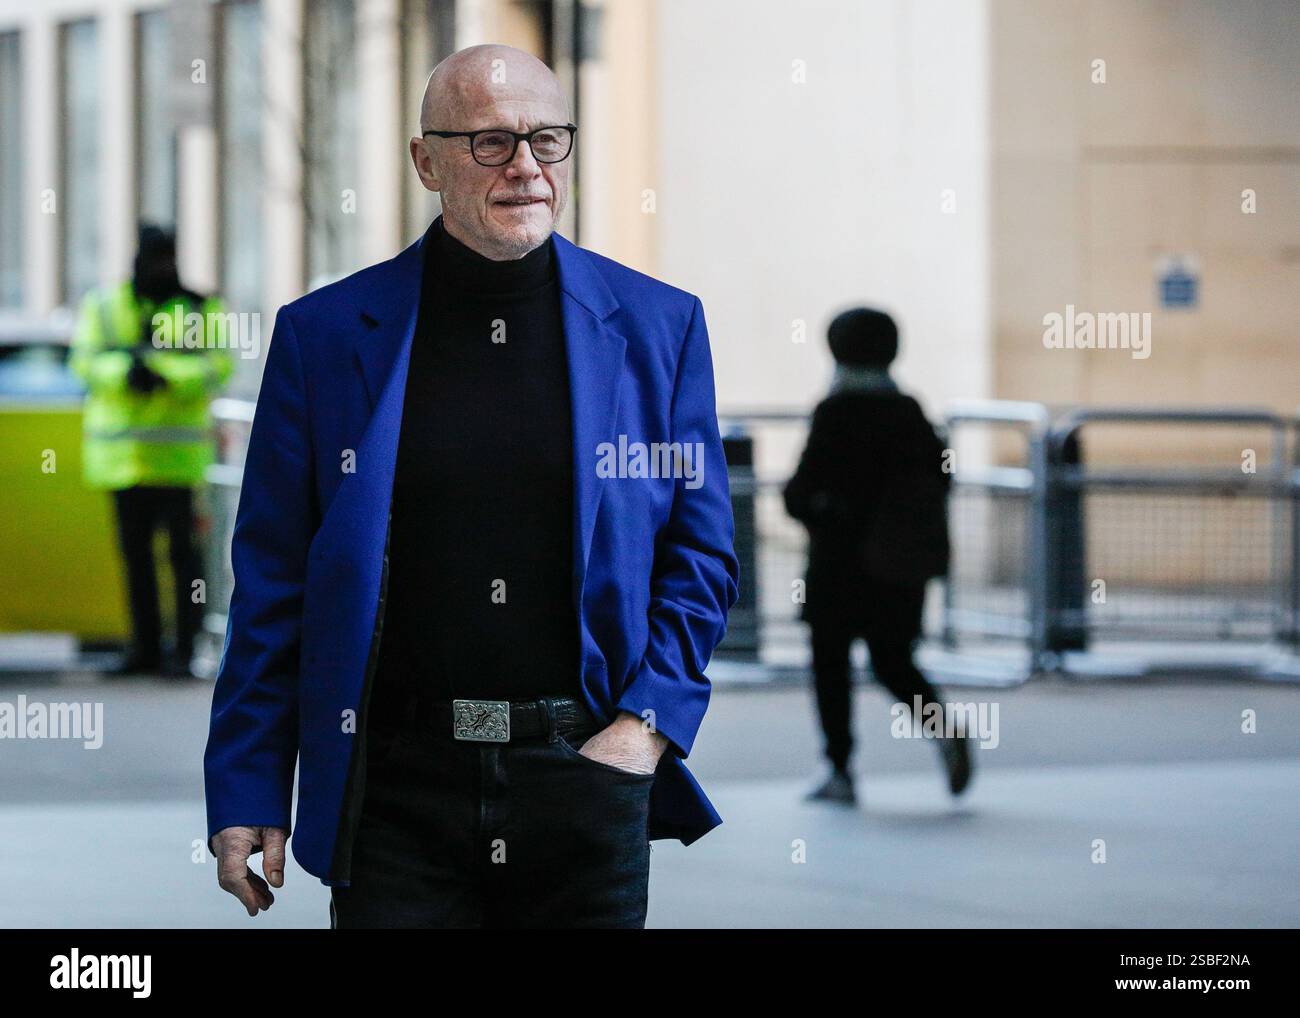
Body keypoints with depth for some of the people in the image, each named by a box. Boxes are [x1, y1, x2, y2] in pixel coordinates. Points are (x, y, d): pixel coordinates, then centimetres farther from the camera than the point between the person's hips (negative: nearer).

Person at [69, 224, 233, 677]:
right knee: (134, 550, 8)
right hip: (122, 449, 3)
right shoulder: (103, 305, 10)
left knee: (182, 546, -7)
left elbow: (218, 366, -6)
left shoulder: (201, 307, 4)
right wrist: (124, 369, -19)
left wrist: (163, 372, -21)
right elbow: (85, 360, 0)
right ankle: (145, 646, 16)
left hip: (178, 451, -3)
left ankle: (185, 648, -4)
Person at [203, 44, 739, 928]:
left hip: (587, 777, 1)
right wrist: (246, 791, 1)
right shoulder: (325, 334, 4)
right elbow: (271, 582, 5)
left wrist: (648, 723, -3)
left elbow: (702, 557, 10)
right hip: (396, 783, -1)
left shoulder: (658, 327, 7)